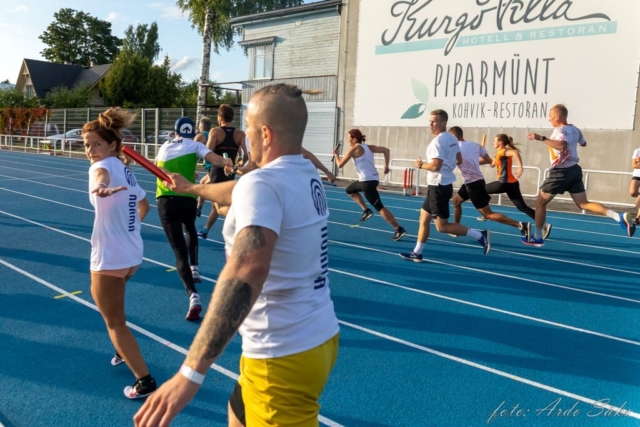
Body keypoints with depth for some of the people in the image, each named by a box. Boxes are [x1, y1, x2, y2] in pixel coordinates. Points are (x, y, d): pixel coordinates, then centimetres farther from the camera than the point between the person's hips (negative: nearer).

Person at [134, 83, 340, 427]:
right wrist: (192, 188, 41)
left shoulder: (262, 183, -21)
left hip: (284, 358, -9)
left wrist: (191, 373, -40)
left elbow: (248, 269, -38)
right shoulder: (307, 175, 6)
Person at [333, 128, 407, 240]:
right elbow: (386, 150, 8)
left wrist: (336, 155, 14)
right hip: (373, 179, 9)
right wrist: (386, 166, 11)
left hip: (367, 181, -9)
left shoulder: (354, 149, -8)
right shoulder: (368, 147, 13)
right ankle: (366, 210, 22)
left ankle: (399, 229, -8)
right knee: (350, 190, 28)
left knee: (380, 208, -6)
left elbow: (340, 165, -6)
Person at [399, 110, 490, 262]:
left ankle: (480, 235, -1)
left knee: (442, 226, -3)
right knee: (424, 218, 14)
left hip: (439, 186, -10)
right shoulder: (452, 138, 10)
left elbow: (436, 165, -27)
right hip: (442, 185, 10)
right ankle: (417, 253, 19)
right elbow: (459, 160, 19)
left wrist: (420, 164, -11)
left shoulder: (438, 141, -19)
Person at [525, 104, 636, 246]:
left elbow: (562, 145, -38)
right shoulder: (574, 129, 11)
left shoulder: (559, 130, -15)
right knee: (584, 203, 9)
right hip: (574, 170, 8)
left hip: (561, 172, -8)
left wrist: (541, 138, -35)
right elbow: (583, 143, 31)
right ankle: (620, 217, -11)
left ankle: (537, 238, 10)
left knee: (540, 202, 5)